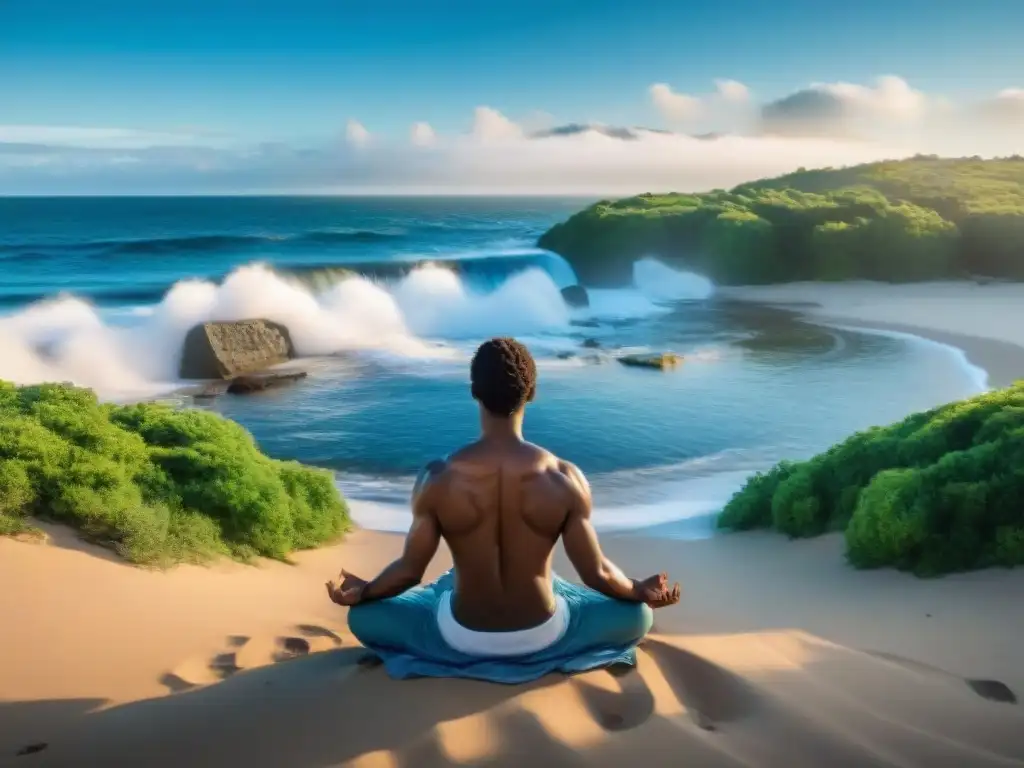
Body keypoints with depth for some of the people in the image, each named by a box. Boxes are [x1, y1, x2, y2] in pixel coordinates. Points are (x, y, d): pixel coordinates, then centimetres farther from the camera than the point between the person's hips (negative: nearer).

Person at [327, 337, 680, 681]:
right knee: (637, 616, 22)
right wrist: (641, 592, 11)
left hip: (462, 637, 0)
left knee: (362, 615, 20)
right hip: (543, 635, 1)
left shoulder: (437, 479, -19)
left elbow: (410, 571, -9)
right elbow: (596, 573, -9)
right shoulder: (564, 478, -19)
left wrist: (361, 592, 12)